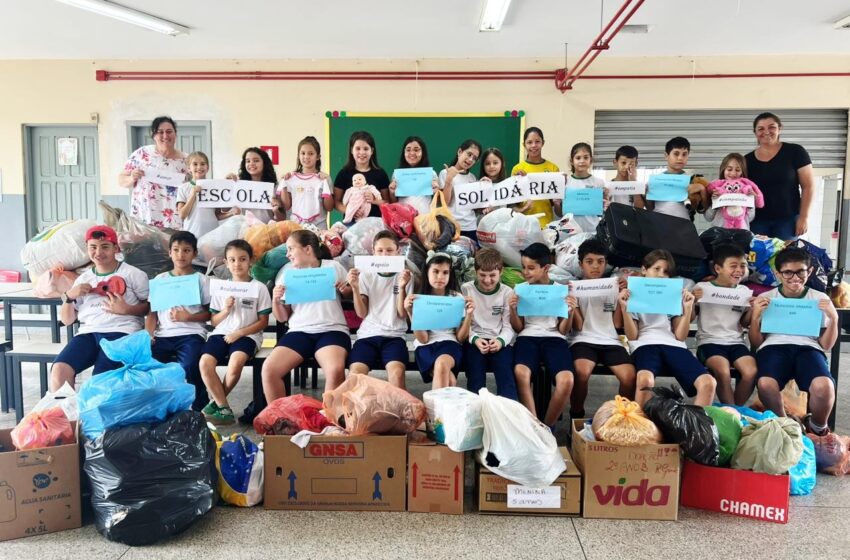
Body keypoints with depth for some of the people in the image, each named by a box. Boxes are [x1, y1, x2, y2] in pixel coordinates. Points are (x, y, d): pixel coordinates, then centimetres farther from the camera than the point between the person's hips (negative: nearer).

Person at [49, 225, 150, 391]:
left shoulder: (133, 274, 9)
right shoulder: (82, 279, 22)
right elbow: (67, 320, 22)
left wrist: (127, 310, -12)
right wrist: (69, 297, 5)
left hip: (121, 332, -4)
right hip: (88, 332, 5)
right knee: (58, 370, -22)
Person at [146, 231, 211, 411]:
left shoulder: (200, 279, 9)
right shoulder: (160, 279, 18)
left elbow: (209, 313, 5)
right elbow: (152, 313, 13)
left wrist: (188, 317, -12)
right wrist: (148, 334, -4)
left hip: (191, 333, -3)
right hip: (163, 335, 3)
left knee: (189, 367, -32)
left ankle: (200, 408, -12)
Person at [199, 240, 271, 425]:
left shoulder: (259, 287, 0)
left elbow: (263, 322, 0)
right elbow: (213, 321, 12)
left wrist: (239, 333, -11)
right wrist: (226, 310, -9)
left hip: (247, 335, -3)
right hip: (221, 333, 3)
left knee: (235, 363, -32)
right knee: (205, 363, -25)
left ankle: (217, 401, -6)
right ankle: (224, 408, -13)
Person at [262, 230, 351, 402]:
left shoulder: (333, 266, 9)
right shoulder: (286, 273, 14)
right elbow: (282, 317, 14)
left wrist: (346, 289, -4)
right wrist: (276, 300, -6)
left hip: (332, 330, -3)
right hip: (299, 332, 3)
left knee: (335, 371, -34)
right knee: (269, 369, -22)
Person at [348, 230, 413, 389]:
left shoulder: (404, 276, 9)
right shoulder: (366, 275, 11)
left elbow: (403, 314, 1)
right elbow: (362, 313, 6)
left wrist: (402, 287, -12)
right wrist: (354, 287, -7)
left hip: (394, 336, -1)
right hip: (368, 335, 1)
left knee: (397, 372, -32)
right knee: (356, 372, -29)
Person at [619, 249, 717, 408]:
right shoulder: (634, 297, 17)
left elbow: (680, 336, 12)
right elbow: (632, 336, 5)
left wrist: (688, 308, 1)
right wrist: (624, 308, -7)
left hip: (674, 346, 3)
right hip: (645, 345, -3)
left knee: (708, 383, -25)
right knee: (645, 379, -39)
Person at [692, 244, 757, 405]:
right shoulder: (702, 288, 0)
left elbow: (744, 323, 19)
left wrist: (753, 310, 0)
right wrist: (693, 301, -17)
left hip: (736, 342, 4)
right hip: (710, 341, -4)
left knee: (751, 372, -22)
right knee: (723, 371, -31)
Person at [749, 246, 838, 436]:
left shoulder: (821, 299, 17)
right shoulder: (765, 299, 15)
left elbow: (826, 345, 15)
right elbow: (756, 343, 13)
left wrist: (834, 318, -1)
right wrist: (755, 316, -3)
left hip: (808, 348, 1)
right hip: (773, 346, -1)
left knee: (824, 386, -34)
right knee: (765, 384, -36)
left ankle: (817, 427, 0)